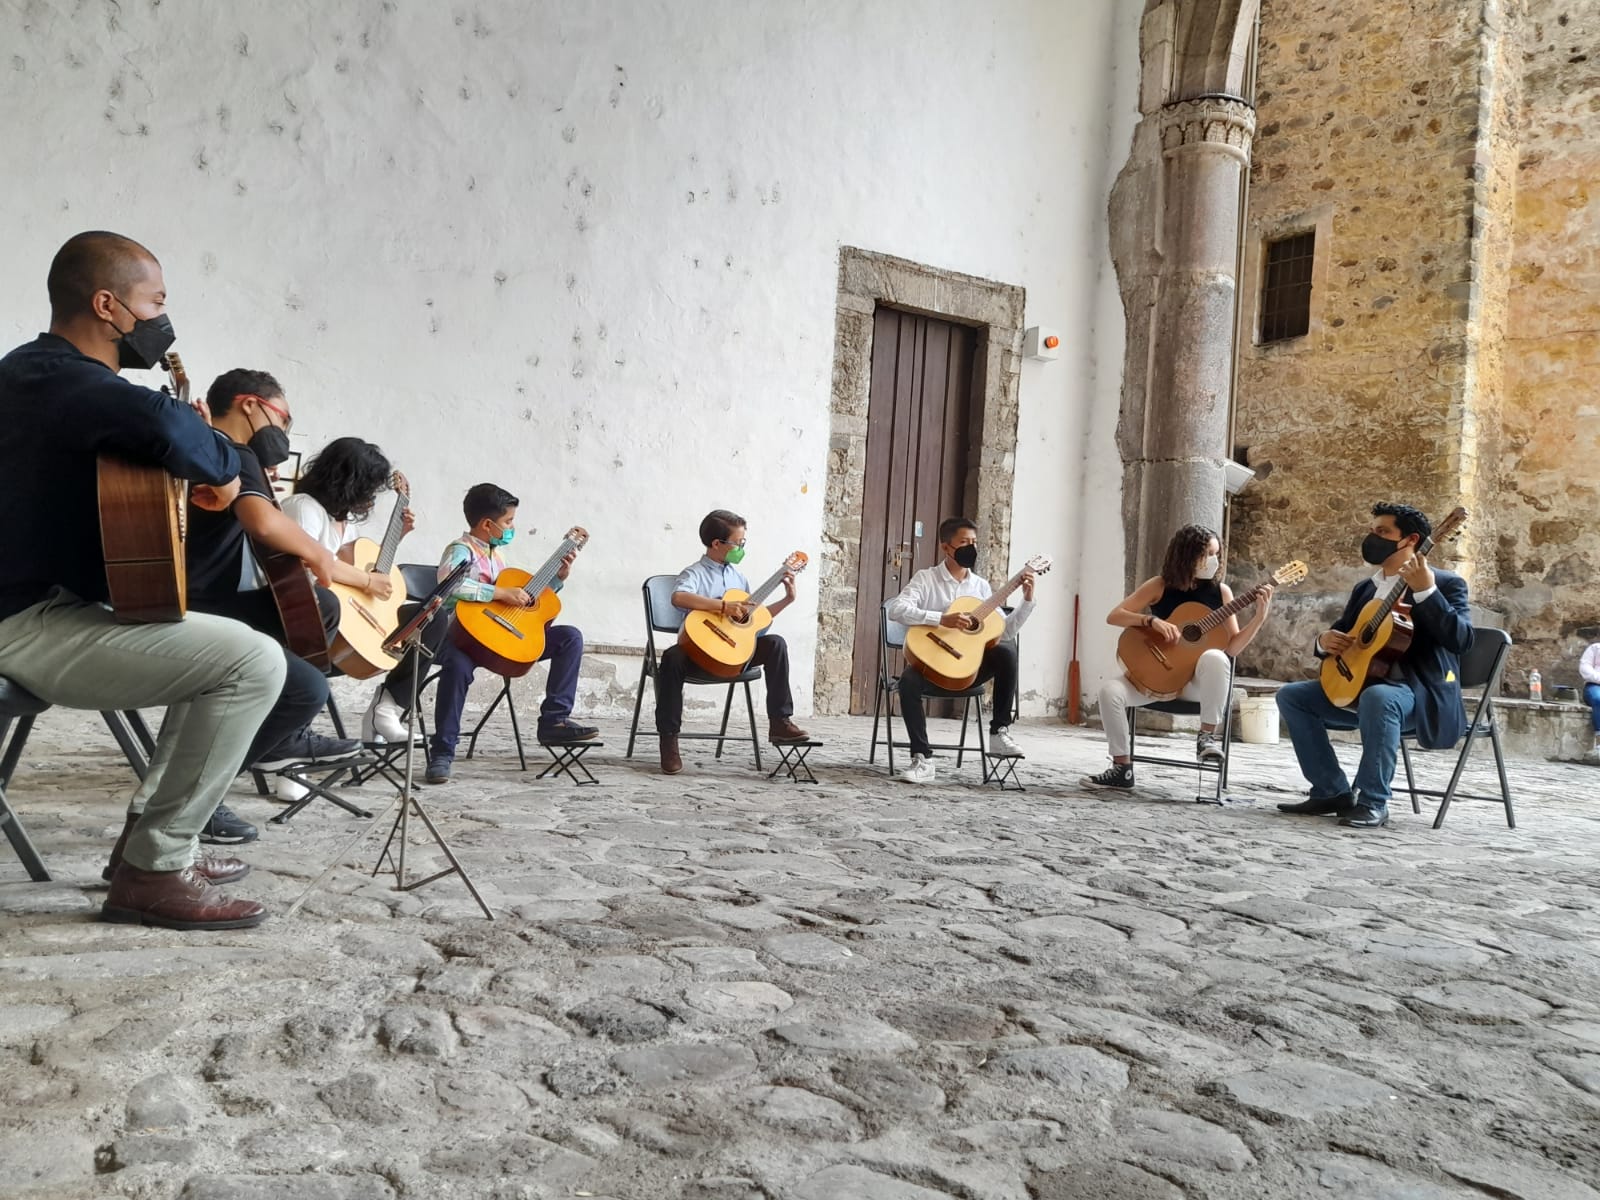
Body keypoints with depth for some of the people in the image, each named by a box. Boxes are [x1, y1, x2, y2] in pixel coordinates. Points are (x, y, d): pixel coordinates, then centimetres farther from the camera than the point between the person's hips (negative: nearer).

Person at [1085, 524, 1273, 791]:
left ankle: (1207, 735, -18)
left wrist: (1259, 618, -15)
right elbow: (1114, 616, -7)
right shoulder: (1160, 586, -2)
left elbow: (1232, 647, -1)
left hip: (1196, 679, -1)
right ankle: (1122, 768, -10)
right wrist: (1153, 621, -21)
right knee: (1110, 690, -25)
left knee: (1215, 658, -37)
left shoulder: (1220, 591, 1)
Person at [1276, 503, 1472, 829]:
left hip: (1419, 692, -7)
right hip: (1356, 684, 8)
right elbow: (1339, 633, 20)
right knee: (1291, 695, -6)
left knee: (1378, 697, -39)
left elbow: (1460, 639, -19)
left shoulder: (1446, 583, -4)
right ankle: (1333, 792, -5)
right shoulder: (1364, 588, 16)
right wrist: (1325, 640, -5)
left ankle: (1372, 803, -27)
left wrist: (1425, 591, -28)